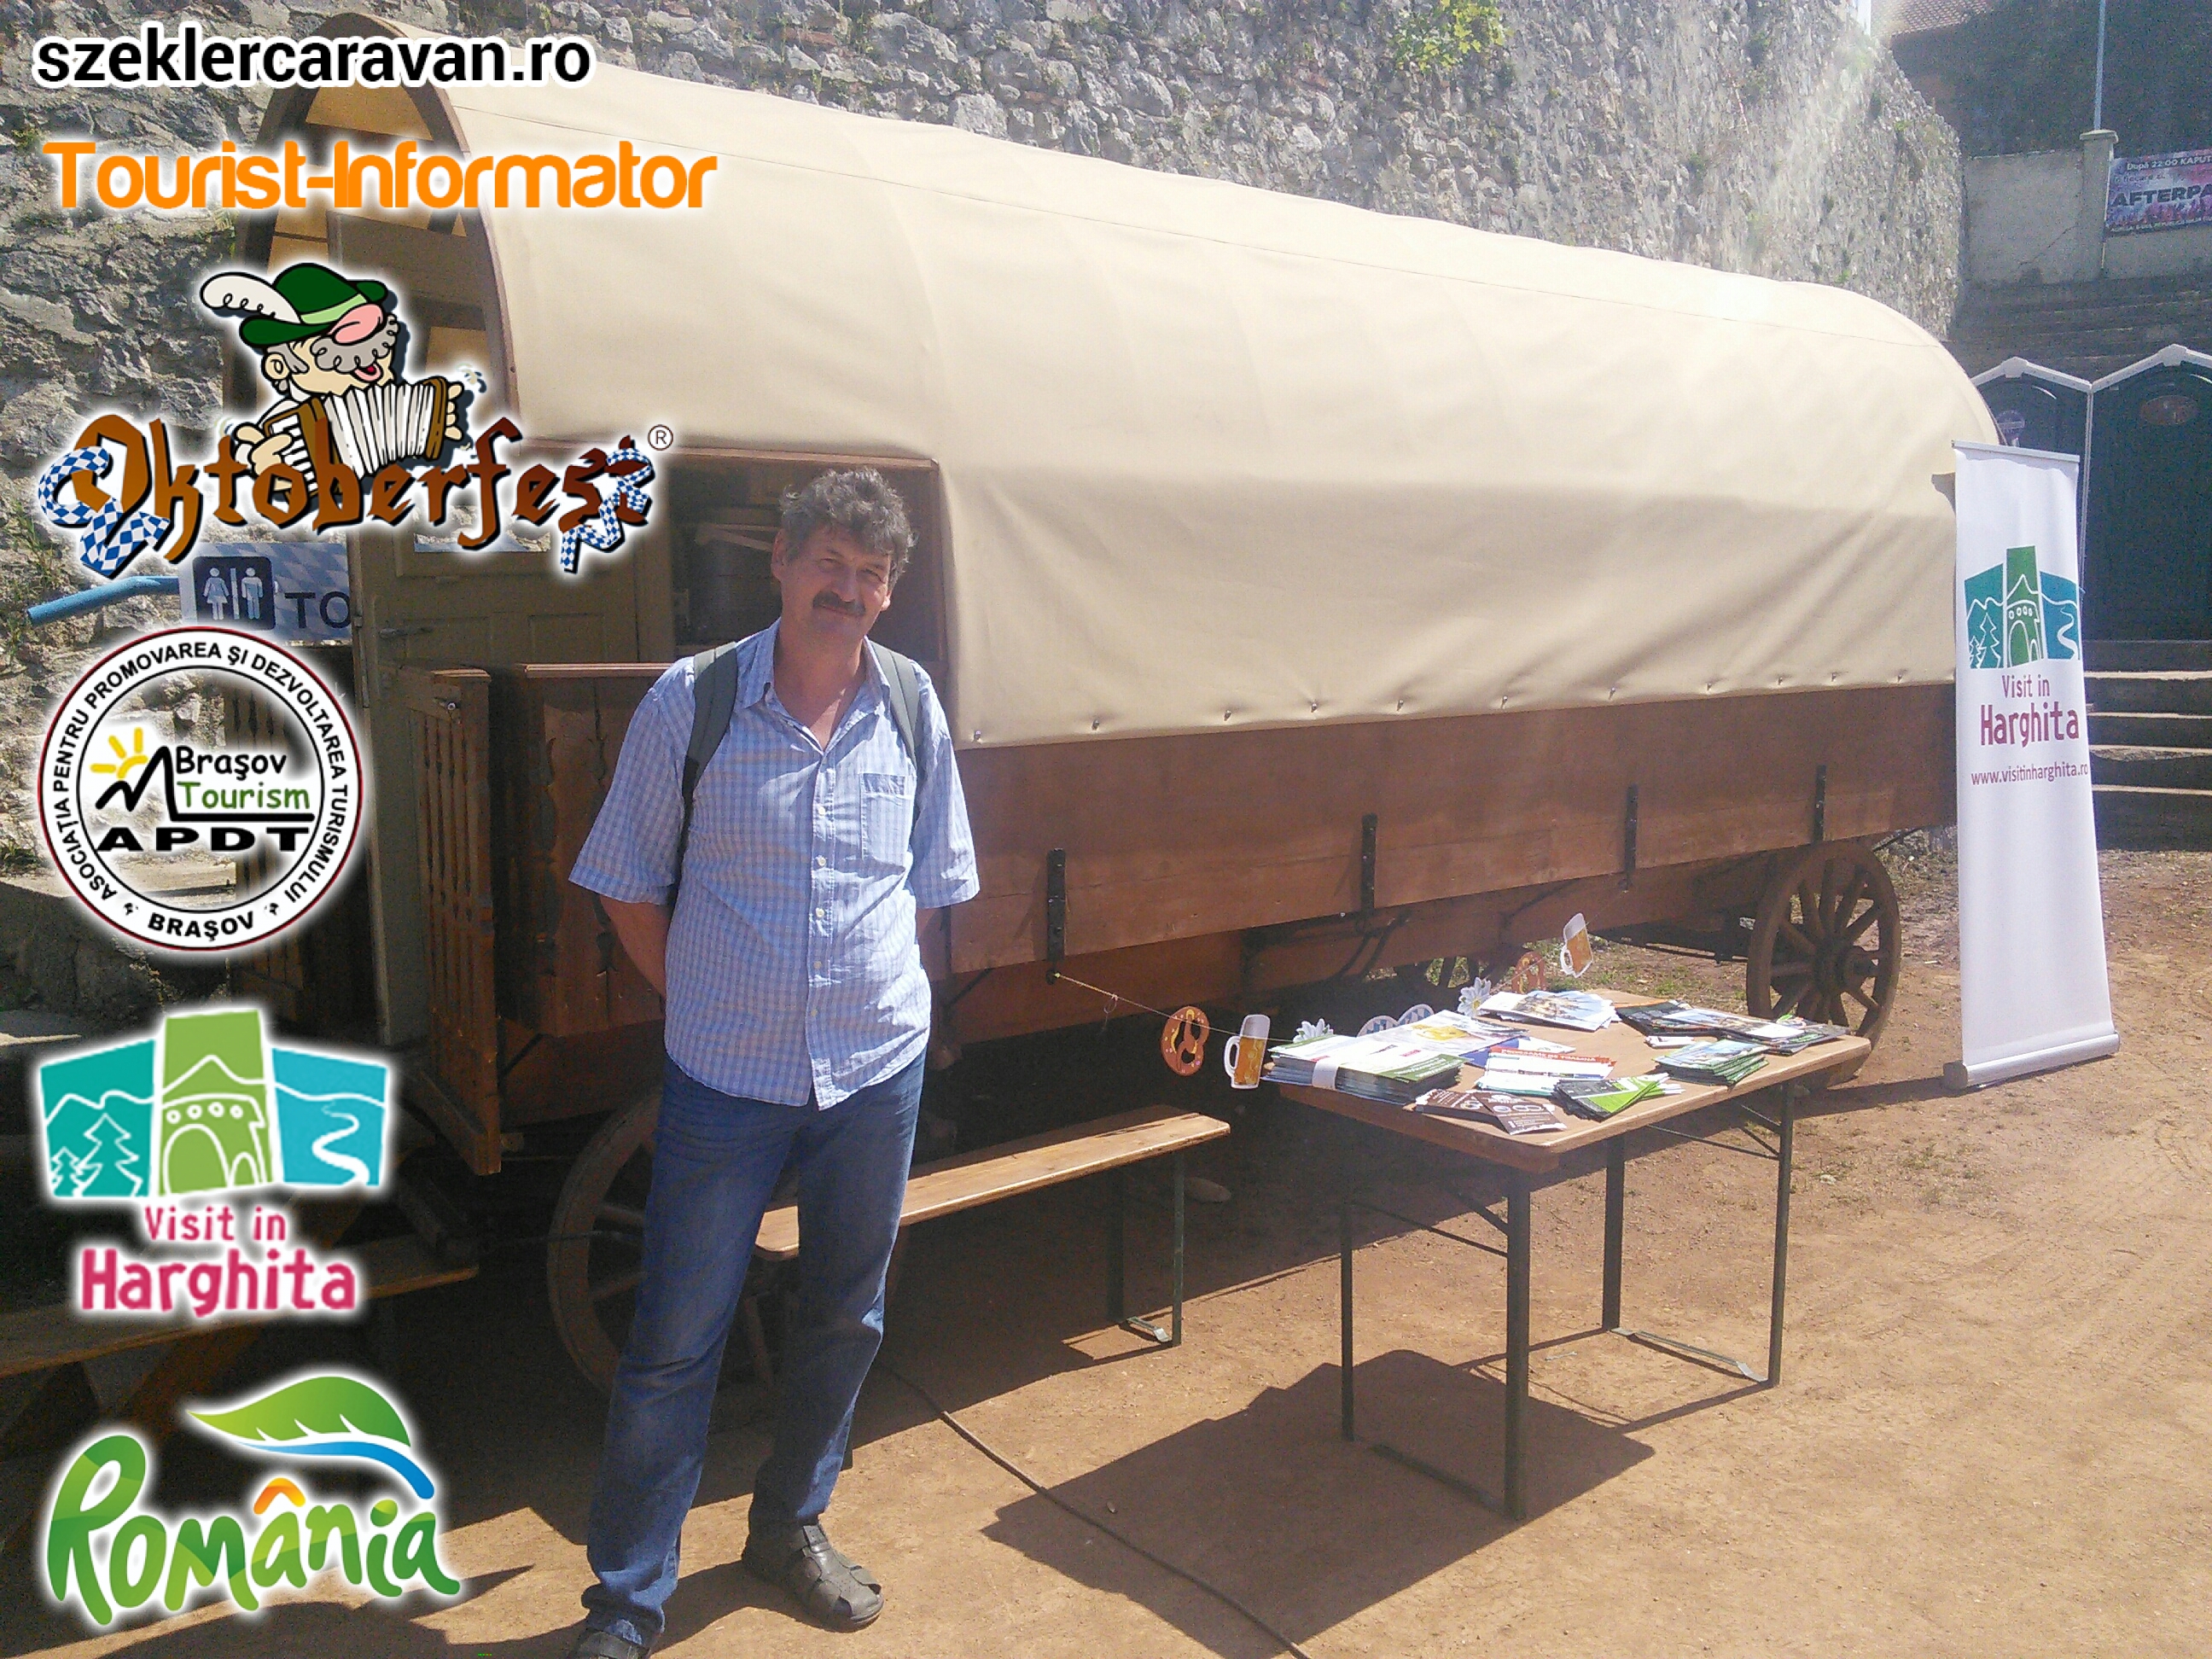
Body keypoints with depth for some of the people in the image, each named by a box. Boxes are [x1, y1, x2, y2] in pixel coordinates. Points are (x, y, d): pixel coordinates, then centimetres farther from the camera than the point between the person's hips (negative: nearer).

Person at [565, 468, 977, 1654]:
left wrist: (871, 992, 6)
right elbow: (628, 887, 0)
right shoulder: (690, 701, -8)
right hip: (725, 1074, -3)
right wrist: (703, 1003, -2)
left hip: (878, 1068, 3)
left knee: (844, 1320, 17)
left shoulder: (912, 708, 0)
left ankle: (790, 1529, 39)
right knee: (674, 1343, 3)